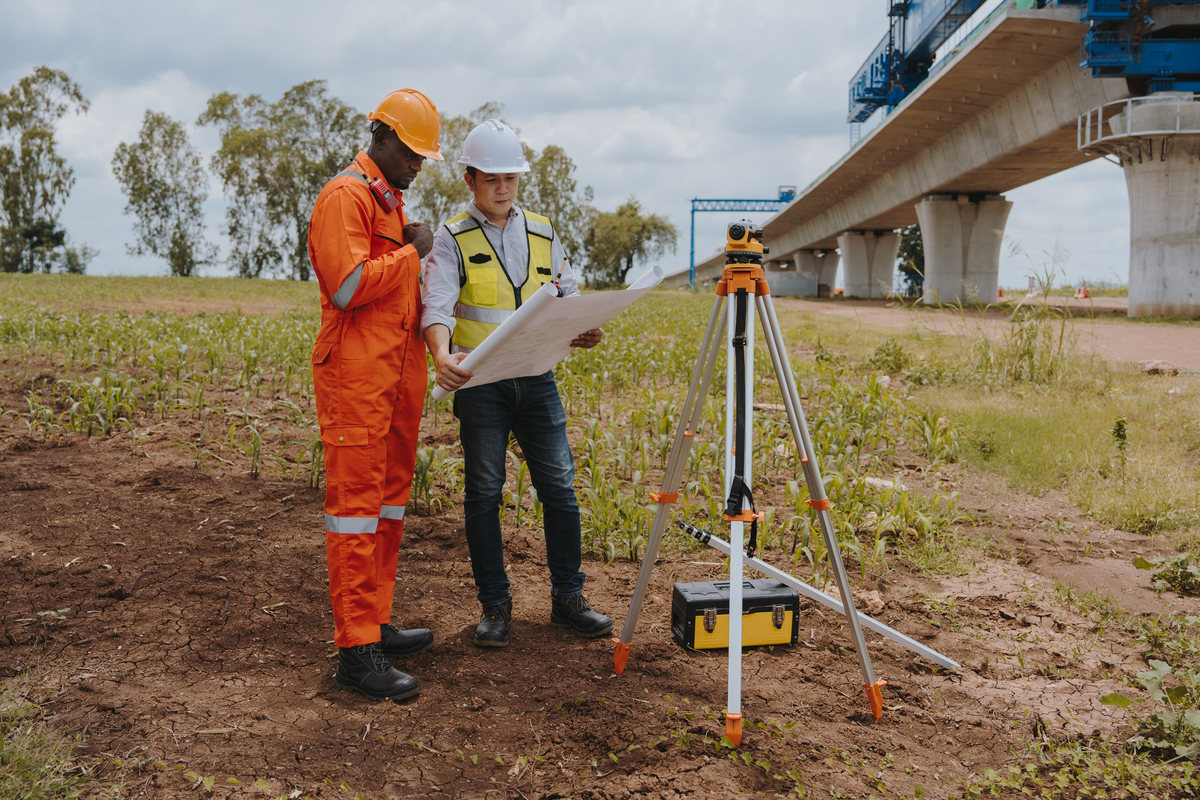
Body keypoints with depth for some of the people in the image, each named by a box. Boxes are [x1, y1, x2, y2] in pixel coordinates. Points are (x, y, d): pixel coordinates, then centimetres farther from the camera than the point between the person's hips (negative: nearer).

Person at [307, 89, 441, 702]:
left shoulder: (390, 200, 22)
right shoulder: (345, 196, -8)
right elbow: (348, 285, -21)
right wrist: (413, 252, -10)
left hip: (397, 375, 10)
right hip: (357, 379, -10)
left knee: (389, 498, 11)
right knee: (355, 505, -8)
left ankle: (376, 623, 20)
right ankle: (357, 650, -6)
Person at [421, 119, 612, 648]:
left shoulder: (542, 234, 13)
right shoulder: (452, 239, 0)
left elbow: (568, 297, 14)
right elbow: (437, 305, -14)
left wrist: (582, 330, -9)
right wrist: (443, 354, -35)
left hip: (537, 380, 3)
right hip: (480, 383, -3)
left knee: (560, 487, 3)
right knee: (484, 493, 3)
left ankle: (567, 597, 16)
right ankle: (494, 605, 15)